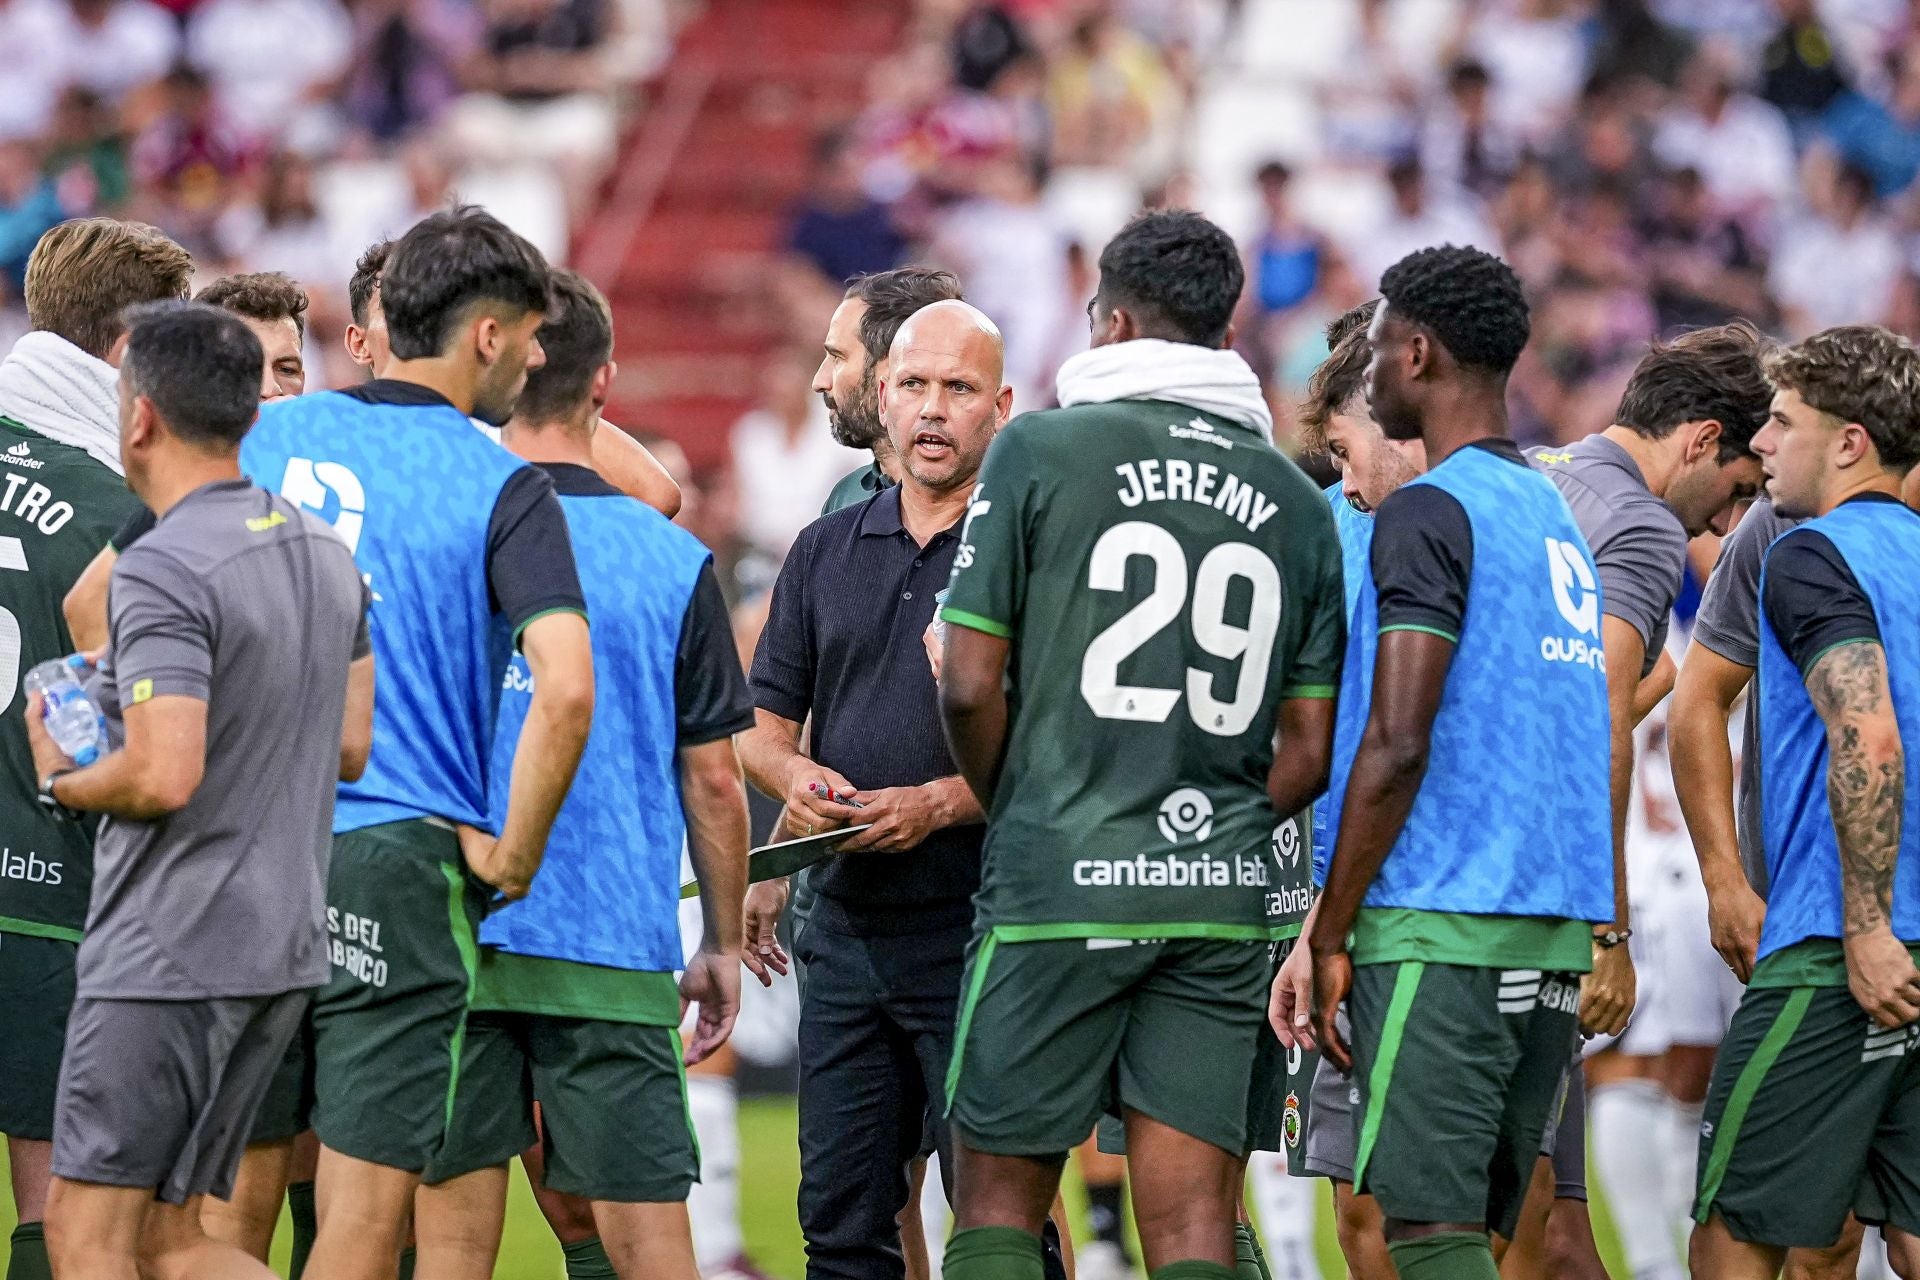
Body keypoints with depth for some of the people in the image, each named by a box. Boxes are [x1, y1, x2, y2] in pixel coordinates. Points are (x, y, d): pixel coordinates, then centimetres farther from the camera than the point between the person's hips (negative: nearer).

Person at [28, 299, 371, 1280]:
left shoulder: (163, 571, -17)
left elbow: (162, 777, -25)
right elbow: (353, 748, 16)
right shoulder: (324, 553, 11)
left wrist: (59, 781, -4)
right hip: (286, 946, 9)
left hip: (167, 952, -9)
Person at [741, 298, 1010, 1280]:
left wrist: (940, 805, -19)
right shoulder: (826, 551, 14)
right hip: (846, 926, 6)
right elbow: (762, 727, 17)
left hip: (975, 931, -5)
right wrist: (796, 776, -6)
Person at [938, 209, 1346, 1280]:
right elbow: (1308, 756, 9)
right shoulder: (1297, 501, 10)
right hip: (1224, 902, 3)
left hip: (1059, 883, -3)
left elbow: (970, 688, -4)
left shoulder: (1044, 449, -2)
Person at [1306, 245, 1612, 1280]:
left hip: (1439, 925, -8)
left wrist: (1330, 933, -10)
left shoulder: (1427, 514, -8)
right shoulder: (1556, 516, 19)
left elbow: (1396, 746, -15)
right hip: (1558, 930, 8)